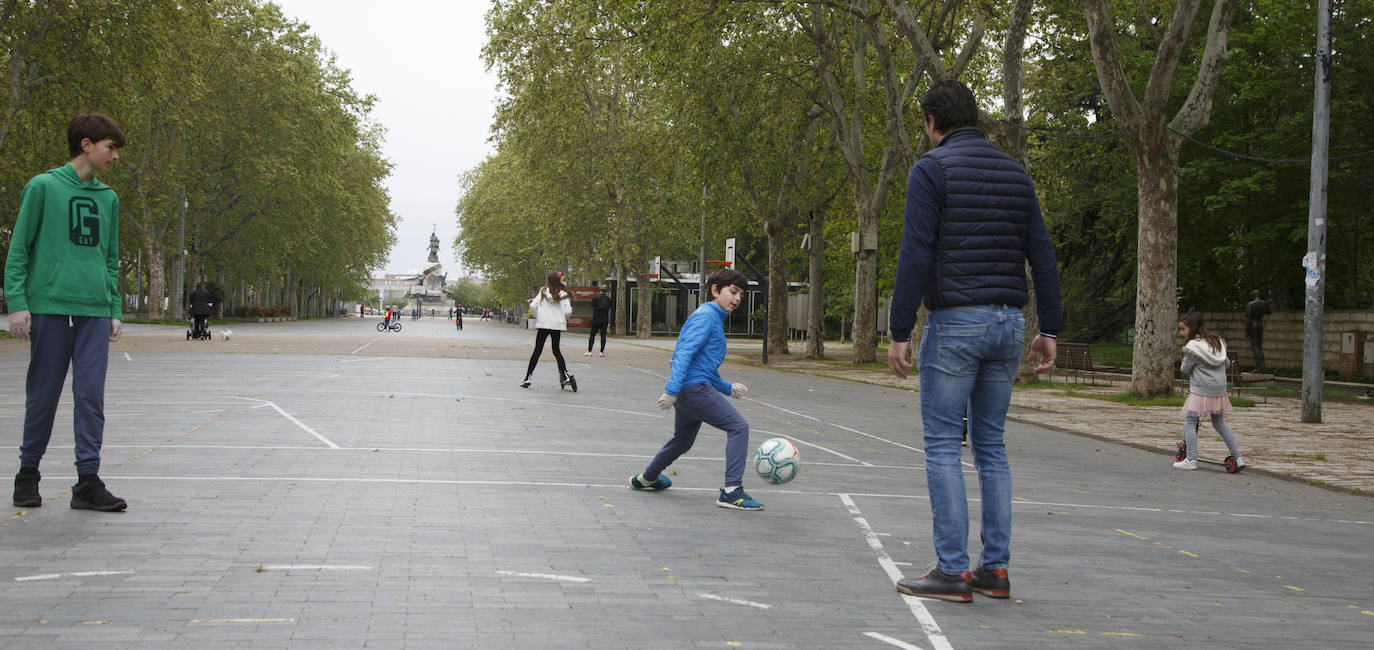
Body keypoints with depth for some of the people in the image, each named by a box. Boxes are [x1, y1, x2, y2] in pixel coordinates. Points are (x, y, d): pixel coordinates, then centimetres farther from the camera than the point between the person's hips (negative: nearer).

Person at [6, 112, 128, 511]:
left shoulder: (108, 198, 16)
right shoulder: (43, 187, 0)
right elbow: (18, 250, -1)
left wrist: (115, 310, 13)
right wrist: (17, 302, -9)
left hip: (95, 312, 4)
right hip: (50, 305, -4)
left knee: (91, 395, -1)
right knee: (43, 395, 2)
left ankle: (88, 481, 1)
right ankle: (28, 473, 18)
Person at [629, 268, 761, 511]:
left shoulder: (715, 319, 21)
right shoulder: (705, 316, -10)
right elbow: (684, 353, -20)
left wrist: (727, 388, 22)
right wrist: (672, 391, -27)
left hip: (689, 390, 11)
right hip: (694, 387, -11)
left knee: (683, 440, 28)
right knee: (739, 427, -14)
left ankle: (646, 478, 48)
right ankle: (732, 491, -19)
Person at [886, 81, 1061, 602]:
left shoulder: (931, 169, -5)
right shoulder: (1014, 173, 14)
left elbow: (916, 255, -13)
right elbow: (1041, 255, 11)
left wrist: (899, 333, -10)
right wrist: (1049, 329, 14)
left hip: (955, 322, -6)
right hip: (1009, 322, 6)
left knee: (942, 445, -2)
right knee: (991, 445, 12)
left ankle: (952, 571, -5)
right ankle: (995, 568, 11)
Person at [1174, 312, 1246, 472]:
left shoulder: (1192, 347, -13)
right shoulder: (1217, 342, 9)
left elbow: (1185, 370, -5)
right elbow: (1226, 363, 18)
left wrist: (1182, 367, 16)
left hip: (1201, 391, -7)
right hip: (1220, 390, 7)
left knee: (1190, 422, 2)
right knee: (1220, 424, 17)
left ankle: (1191, 459, -5)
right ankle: (1238, 457, 14)